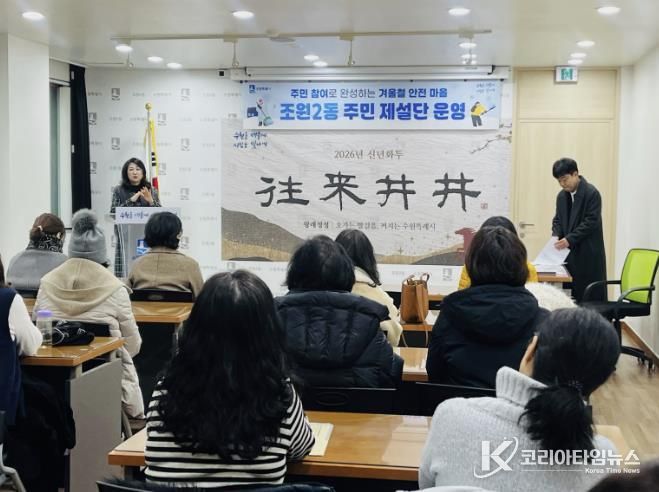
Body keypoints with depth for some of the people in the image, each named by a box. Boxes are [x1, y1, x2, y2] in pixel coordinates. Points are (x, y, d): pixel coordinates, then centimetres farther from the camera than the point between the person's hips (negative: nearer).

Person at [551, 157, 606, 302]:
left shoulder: (592, 193, -10)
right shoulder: (561, 196, 12)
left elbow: (591, 222, -16)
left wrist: (570, 239, -21)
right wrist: (556, 237, -4)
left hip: (589, 254, -6)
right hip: (569, 253, 6)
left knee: (591, 296, -3)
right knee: (572, 295, 5)